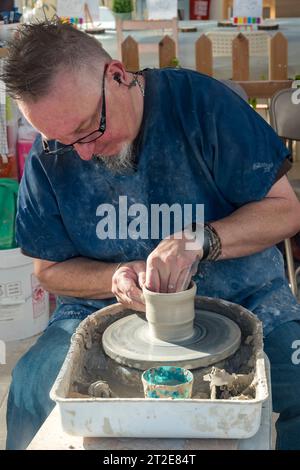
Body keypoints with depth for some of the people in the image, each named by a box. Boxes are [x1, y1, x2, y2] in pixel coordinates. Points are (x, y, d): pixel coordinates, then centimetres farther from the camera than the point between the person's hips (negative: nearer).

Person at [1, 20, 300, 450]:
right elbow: (49, 269, 5)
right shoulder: (47, 158, -6)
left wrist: (199, 241, -27)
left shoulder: (201, 102, -14)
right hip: (110, 309, 2)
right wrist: (116, 280, -16)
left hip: (239, 299, -1)